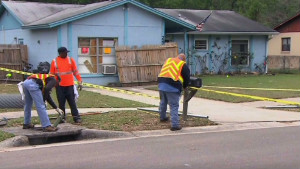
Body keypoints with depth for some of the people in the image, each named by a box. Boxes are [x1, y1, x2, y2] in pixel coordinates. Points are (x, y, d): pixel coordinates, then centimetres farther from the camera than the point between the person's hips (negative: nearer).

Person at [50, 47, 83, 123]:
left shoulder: (70, 60, 4)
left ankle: (76, 117, 1)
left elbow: (76, 71, 4)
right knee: (61, 103, 5)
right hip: (59, 86, 0)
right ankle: (62, 117, 15)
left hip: (69, 85, 0)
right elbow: (51, 74, 8)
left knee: (72, 102, -1)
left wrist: (80, 82, -3)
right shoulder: (54, 61, 4)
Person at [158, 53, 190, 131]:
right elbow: (187, 78, 8)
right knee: (174, 106, -1)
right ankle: (175, 125, -2)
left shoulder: (168, 60, 21)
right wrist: (184, 87, 27)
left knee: (163, 102, 26)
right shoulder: (183, 65, 5)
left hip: (161, 83, 6)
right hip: (172, 87, -6)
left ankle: (162, 117, 46)